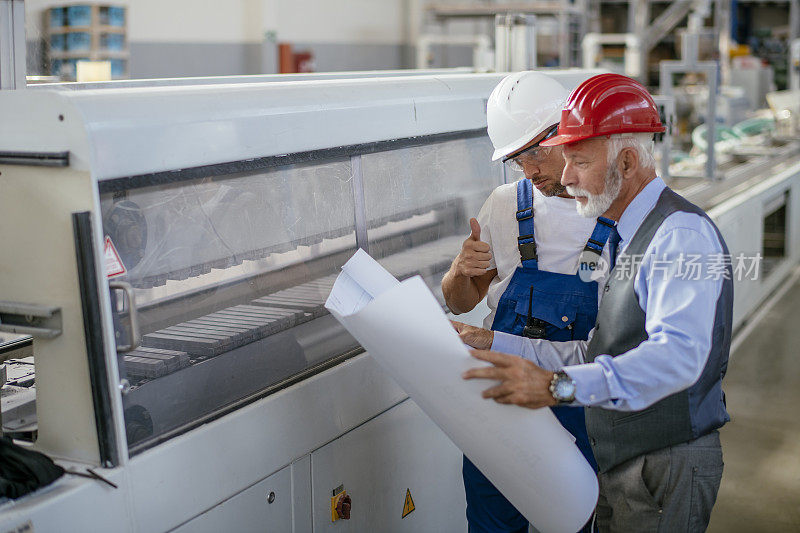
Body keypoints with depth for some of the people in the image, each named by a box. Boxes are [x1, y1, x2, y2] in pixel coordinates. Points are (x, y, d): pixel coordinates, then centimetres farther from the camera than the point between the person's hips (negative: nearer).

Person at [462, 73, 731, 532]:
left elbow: (676, 357, -33)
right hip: (621, 465, 9)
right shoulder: (630, 239, 14)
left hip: (668, 467, -9)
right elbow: (596, 356, 12)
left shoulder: (683, 234, -18)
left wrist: (560, 386, -41)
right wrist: (494, 344, 5)